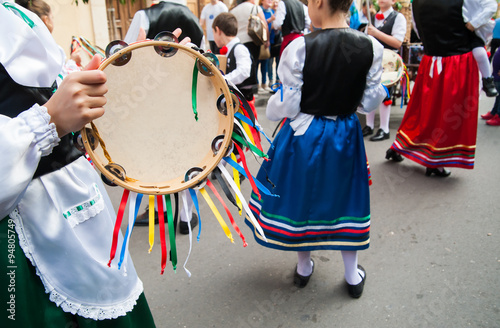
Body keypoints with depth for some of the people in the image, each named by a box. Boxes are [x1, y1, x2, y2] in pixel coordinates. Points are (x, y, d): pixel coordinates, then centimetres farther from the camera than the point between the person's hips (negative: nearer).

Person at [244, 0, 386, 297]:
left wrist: (270, 108, 7)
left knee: (301, 196, 18)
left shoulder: (299, 48, -20)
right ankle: (353, 274, 35)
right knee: (343, 198, 19)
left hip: (303, 135, -2)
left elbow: (287, 106, -15)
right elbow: (371, 101, -2)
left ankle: (304, 267, 38)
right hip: (345, 136, 3)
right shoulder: (372, 47, -10)